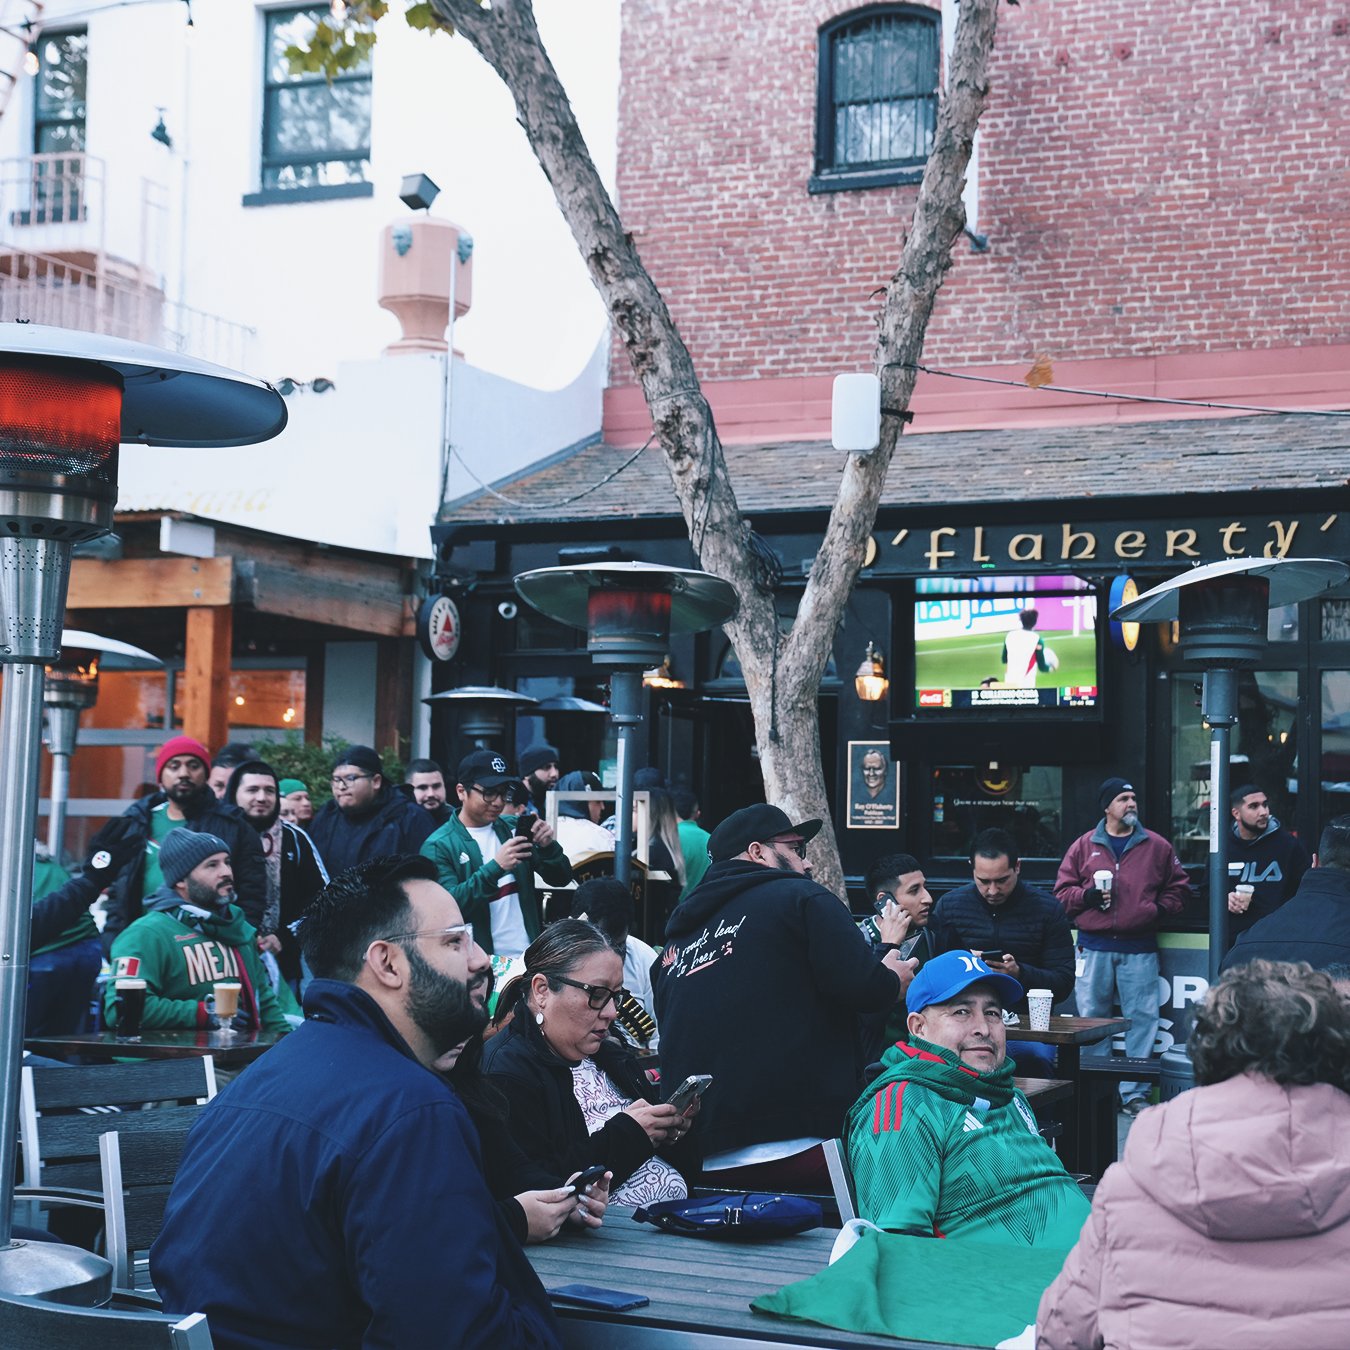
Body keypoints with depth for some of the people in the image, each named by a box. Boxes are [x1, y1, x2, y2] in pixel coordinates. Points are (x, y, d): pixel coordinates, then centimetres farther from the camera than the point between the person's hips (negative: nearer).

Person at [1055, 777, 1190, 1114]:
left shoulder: (1156, 846, 8)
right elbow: (1063, 890, 9)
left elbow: (1178, 887, 13)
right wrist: (1087, 896, -8)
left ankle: (1134, 1094, 6)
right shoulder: (1084, 846, 7)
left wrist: (1158, 909, -2)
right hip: (1094, 948, 0)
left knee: (1142, 1018, -2)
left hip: (1140, 949, 0)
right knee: (1091, 1018, 3)